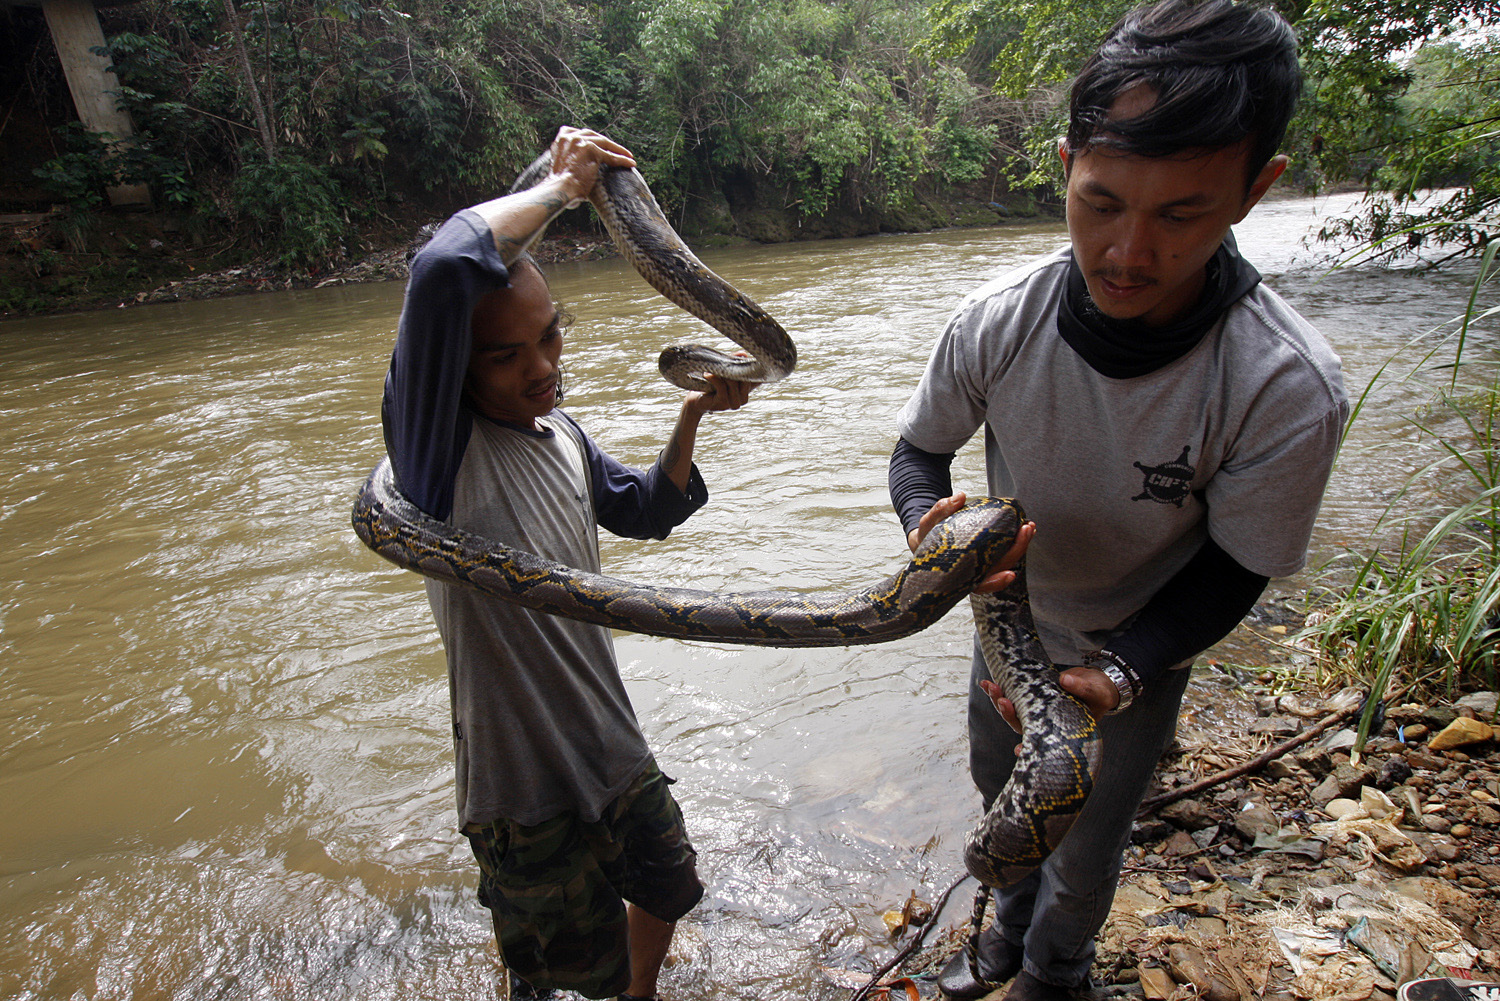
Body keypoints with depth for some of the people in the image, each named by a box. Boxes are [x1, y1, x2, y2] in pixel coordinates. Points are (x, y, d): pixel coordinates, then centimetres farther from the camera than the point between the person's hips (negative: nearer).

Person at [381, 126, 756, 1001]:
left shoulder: (558, 429, 0)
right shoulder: (437, 439, -23)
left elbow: (646, 511, 15)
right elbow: (443, 270, -41)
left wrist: (691, 420, -1)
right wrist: (561, 188, -25)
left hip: (616, 753, 8)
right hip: (527, 791, -7)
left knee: (668, 890, 30)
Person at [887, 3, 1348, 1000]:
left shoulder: (1290, 390, -33)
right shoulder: (995, 324, -27)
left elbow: (1232, 570, -20)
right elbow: (919, 450, -11)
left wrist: (1118, 673, -36)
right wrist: (932, 523, -34)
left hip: (1137, 656, -2)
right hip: (1009, 623, 3)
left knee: (1086, 846, 20)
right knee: (1000, 788, 28)